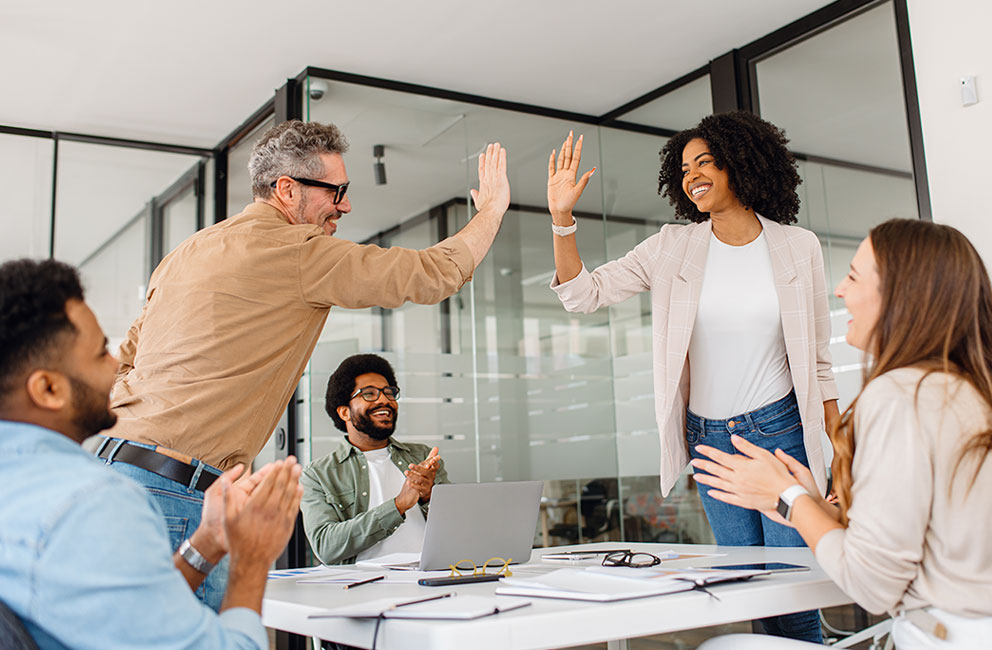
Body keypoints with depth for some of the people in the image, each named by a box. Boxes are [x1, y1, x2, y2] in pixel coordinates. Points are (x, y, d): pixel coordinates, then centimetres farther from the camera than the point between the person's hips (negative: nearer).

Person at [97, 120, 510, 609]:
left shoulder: (189, 251, 19)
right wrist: (492, 209, 12)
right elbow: (433, 274, -4)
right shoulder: (298, 252, -8)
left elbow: (127, 358, 24)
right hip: (174, 488, -10)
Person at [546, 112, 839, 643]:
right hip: (710, 438, 2)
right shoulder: (672, 248, 1)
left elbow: (819, 359, 5)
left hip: (781, 432, -1)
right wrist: (562, 217, -16)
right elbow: (585, 294, -3)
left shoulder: (798, 247, 0)